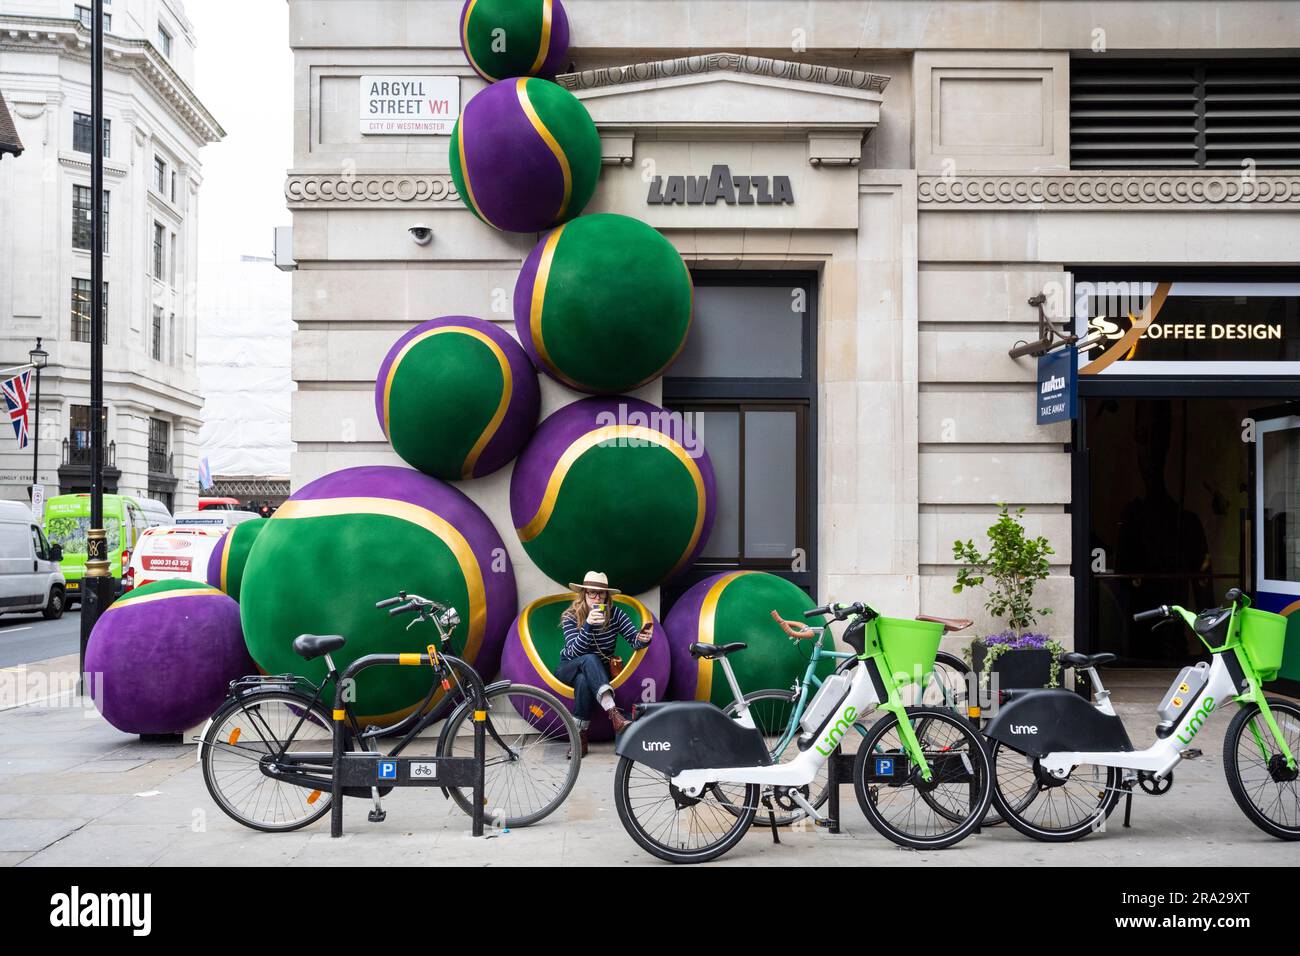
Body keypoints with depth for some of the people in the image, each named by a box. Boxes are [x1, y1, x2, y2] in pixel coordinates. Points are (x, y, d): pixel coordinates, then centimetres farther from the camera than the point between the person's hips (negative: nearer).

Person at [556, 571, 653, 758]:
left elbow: (634, 639, -20)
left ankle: (580, 737, -30)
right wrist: (588, 625, -40)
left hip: (598, 672, 1)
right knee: (589, 659, -36)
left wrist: (643, 639, -44)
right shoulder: (570, 617, -13)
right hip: (569, 670, -1)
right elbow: (574, 652, -26)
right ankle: (614, 714, -52)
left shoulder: (615, 614, -10)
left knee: (584, 680, -36)